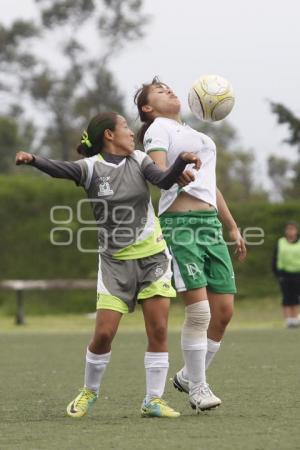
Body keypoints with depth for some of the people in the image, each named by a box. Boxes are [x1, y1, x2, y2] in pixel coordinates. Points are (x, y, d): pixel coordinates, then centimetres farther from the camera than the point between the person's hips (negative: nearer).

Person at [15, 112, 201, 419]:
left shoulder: (138, 160, 2)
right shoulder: (92, 167, -9)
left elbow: (164, 181, -14)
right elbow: (60, 169, -27)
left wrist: (182, 161, -34)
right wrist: (33, 160, -48)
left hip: (152, 257, 3)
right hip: (115, 261, -3)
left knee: (158, 331, -4)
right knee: (104, 333, -5)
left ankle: (153, 400, 5)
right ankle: (89, 392, 18)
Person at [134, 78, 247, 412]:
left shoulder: (195, 134, 28)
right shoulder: (158, 128, 3)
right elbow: (158, 172, -14)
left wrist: (232, 228, 28)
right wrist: (177, 175, -37)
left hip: (210, 223, 8)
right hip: (180, 223, -8)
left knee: (224, 310, 1)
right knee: (199, 310, -14)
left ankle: (189, 376, 18)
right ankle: (197, 388, -3)